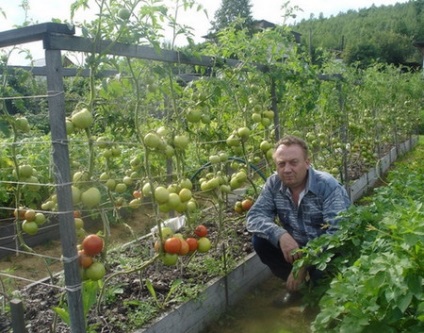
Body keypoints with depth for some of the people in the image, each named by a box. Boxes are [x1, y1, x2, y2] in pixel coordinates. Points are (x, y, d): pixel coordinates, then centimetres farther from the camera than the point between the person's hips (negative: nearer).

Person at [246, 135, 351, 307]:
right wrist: (280, 235, -35)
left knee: (321, 269, -34)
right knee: (260, 240, -18)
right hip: (295, 246, 4)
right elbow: (254, 217, -15)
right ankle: (294, 285, 6)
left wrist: (304, 263, -37)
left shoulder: (328, 186, -24)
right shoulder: (274, 183, -11)